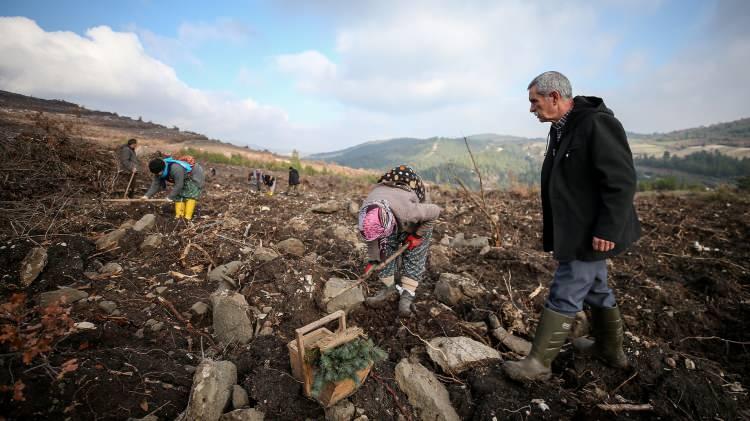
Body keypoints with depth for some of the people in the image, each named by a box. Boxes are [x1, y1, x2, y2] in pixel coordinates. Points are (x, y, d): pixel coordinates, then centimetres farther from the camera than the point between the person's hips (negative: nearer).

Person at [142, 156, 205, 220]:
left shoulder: (175, 169, -40)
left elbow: (178, 185, -33)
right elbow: (155, 184, -10)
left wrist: (170, 197, -27)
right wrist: (147, 195, -22)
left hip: (195, 175, -9)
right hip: (185, 179, 9)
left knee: (190, 195, -15)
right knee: (179, 194, 2)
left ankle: (188, 216, -15)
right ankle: (179, 214, 4)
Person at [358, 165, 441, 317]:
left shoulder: (408, 210, -49)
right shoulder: (366, 211, -35)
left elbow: (435, 211, -29)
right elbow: (372, 239, -14)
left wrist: (417, 235, -22)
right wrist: (373, 260, -11)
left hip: (417, 222, -4)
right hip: (393, 222, 4)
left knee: (413, 257, -8)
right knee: (385, 252, -3)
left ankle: (407, 295, 2)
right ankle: (390, 288, 12)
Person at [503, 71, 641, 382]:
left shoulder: (597, 124, -19)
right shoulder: (561, 129, 10)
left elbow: (622, 181, -22)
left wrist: (607, 230, -23)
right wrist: (555, 232, 16)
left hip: (592, 234, -10)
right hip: (577, 231, 10)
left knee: (564, 297, -2)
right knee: (596, 289, 22)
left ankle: (539, 363, 10)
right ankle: (610, 349, 41)